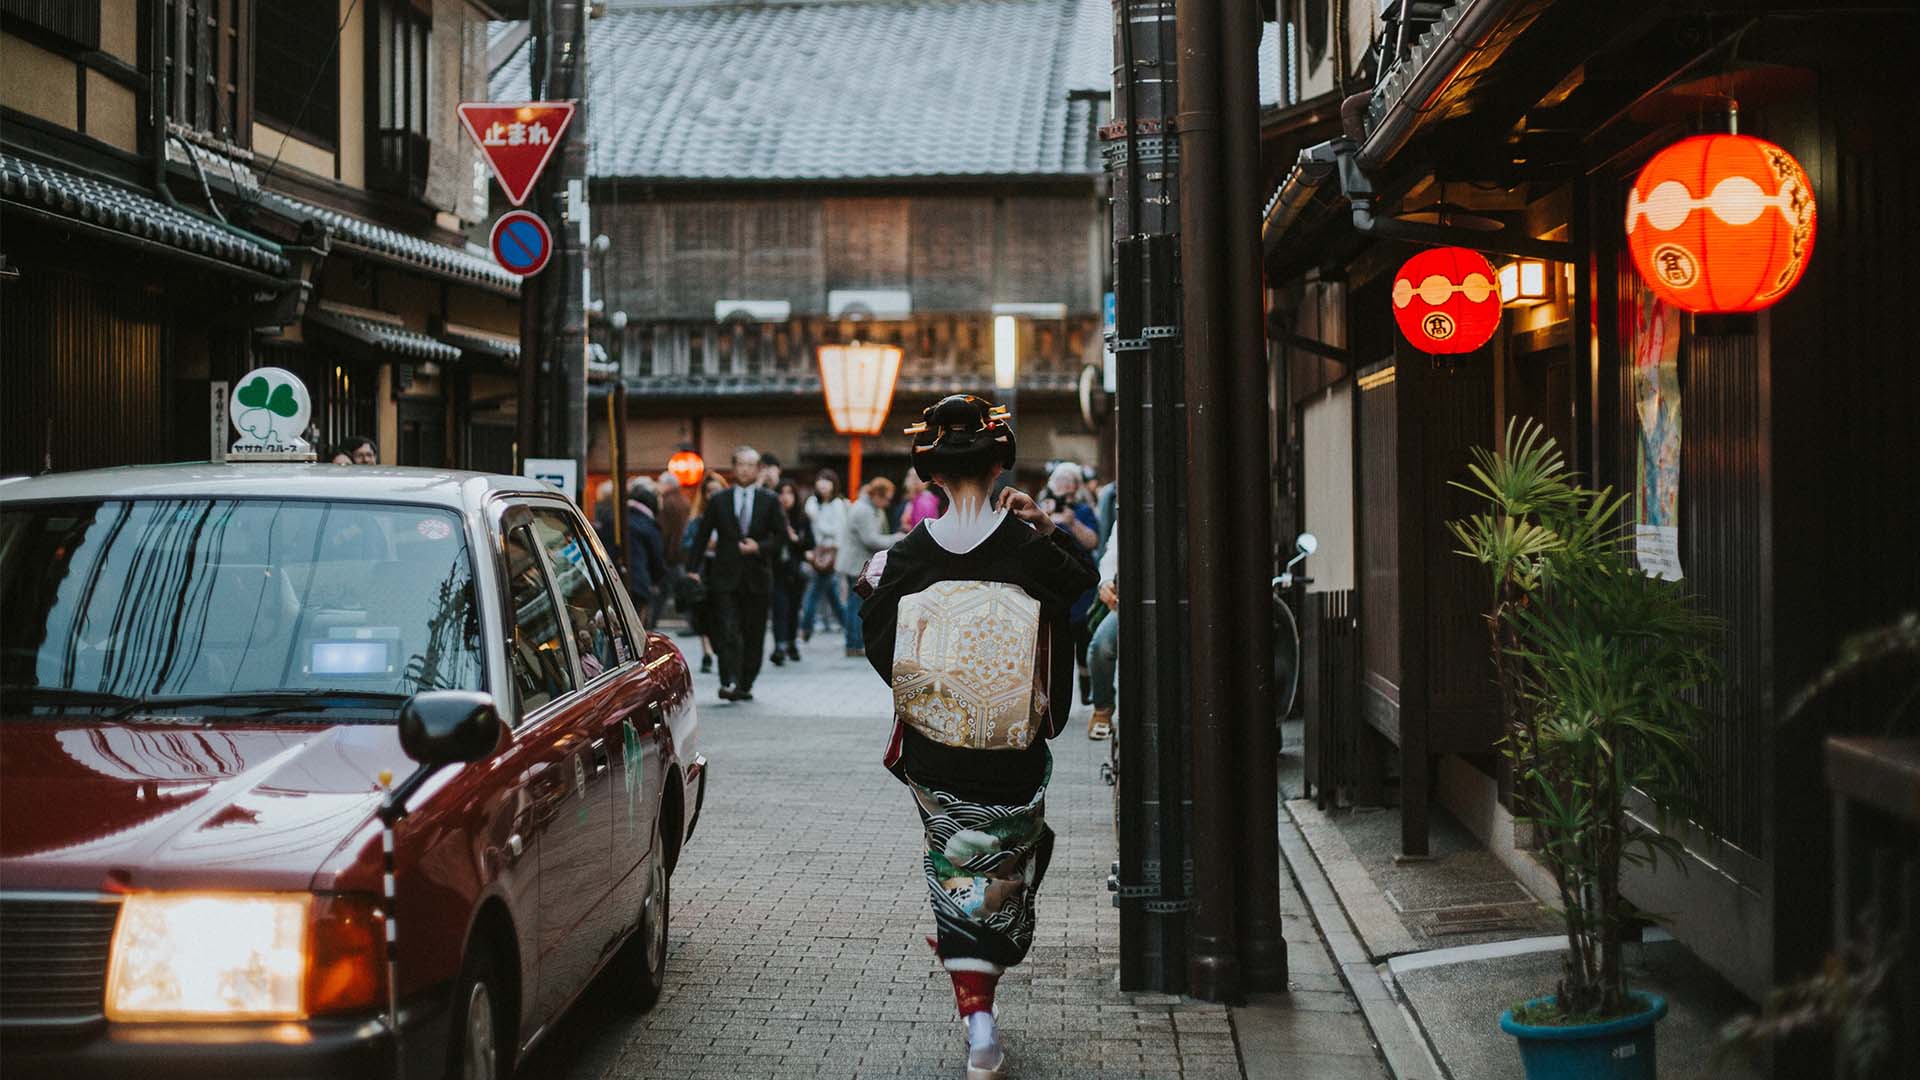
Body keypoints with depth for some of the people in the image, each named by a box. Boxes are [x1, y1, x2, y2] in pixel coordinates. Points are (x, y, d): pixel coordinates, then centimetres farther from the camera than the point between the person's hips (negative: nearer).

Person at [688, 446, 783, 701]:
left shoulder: (770, 501, 7)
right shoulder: (719, 501, 7)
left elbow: (781, 535, 6)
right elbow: (701, 536, 9)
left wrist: (760, 547, -11)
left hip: (757, 577, 1)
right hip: (726, 577, -1)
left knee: (754, 634, 5)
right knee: (727, 632, -13)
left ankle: (745, 685, 15)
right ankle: (729, 683, -20)